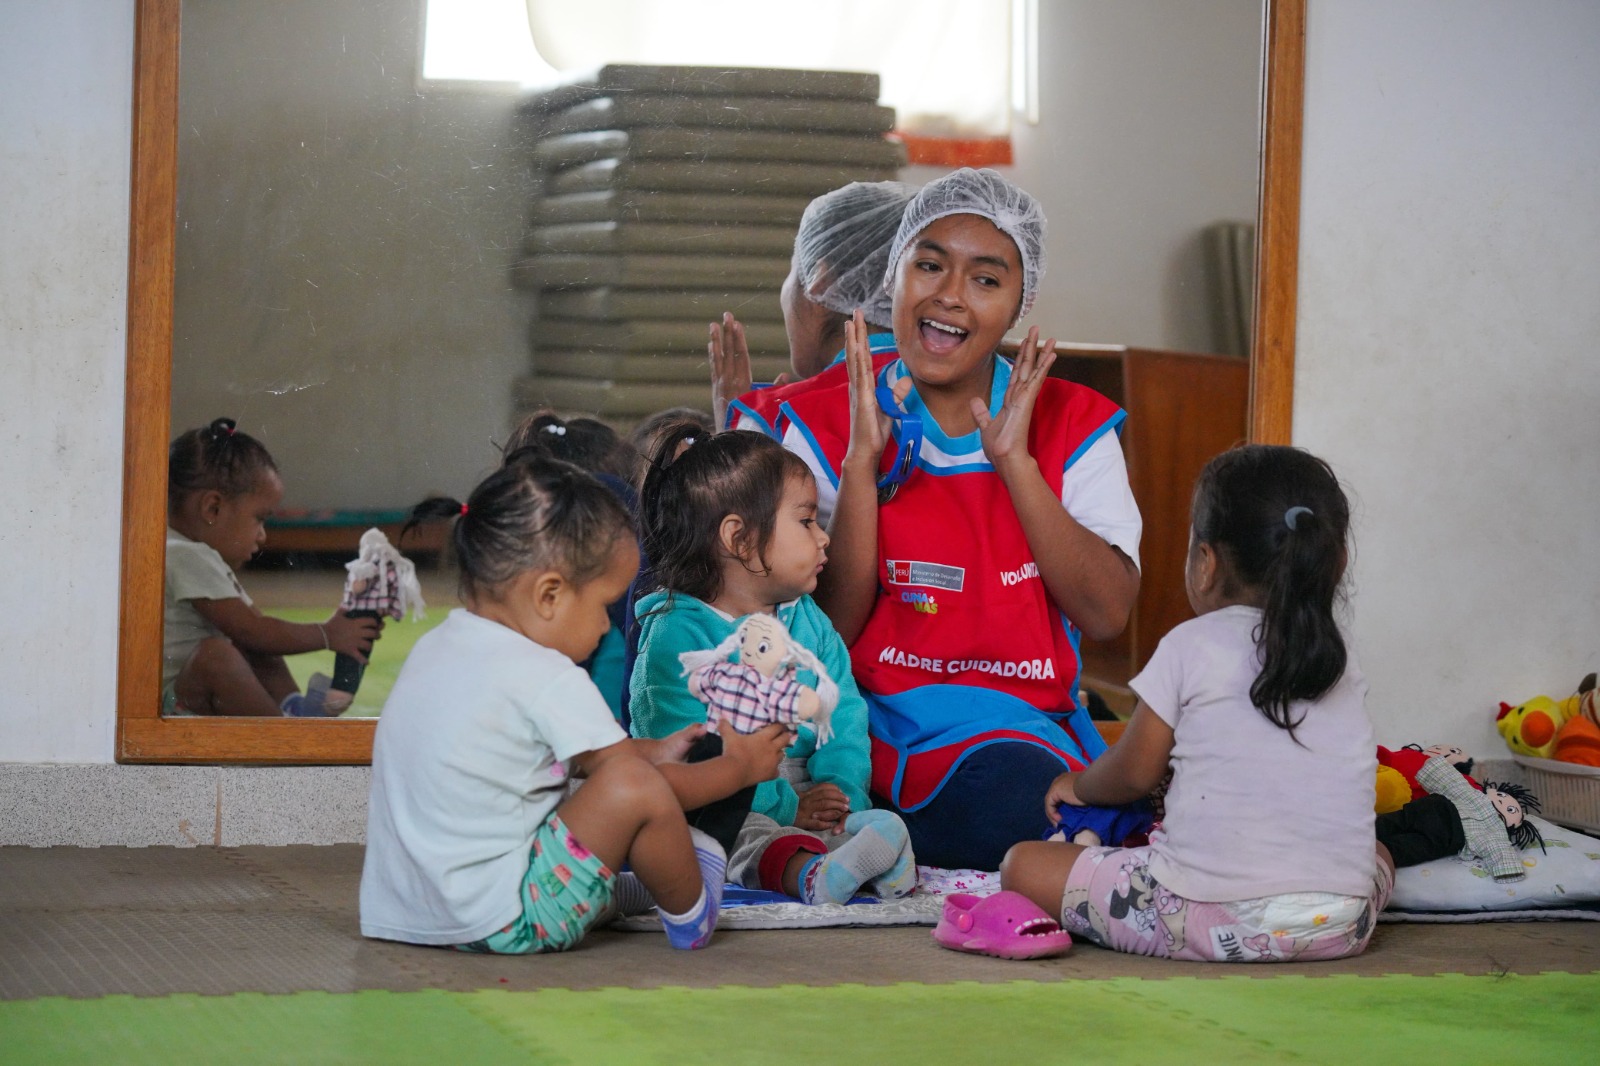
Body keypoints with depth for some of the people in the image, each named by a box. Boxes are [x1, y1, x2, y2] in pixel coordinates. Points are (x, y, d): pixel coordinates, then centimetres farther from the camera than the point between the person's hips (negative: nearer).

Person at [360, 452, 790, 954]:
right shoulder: (549, 681, -17)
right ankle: (687, 911, 7)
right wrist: (740, 766, 10)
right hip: (499, 925, -10)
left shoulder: (436, 646, 10)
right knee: (633, 786, -16)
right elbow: (633, 782, -5)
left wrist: (649, 752, 30)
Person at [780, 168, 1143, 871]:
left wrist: (1013, 462, -11)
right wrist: (863, 458, -12)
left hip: (1022, 731, 3)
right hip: (870, 721, -3)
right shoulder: (826, 425, 6)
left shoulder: (1072, 425, 8)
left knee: (1021, 793, -35)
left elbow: (1107, 614, -6)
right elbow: (832, 627, -4)